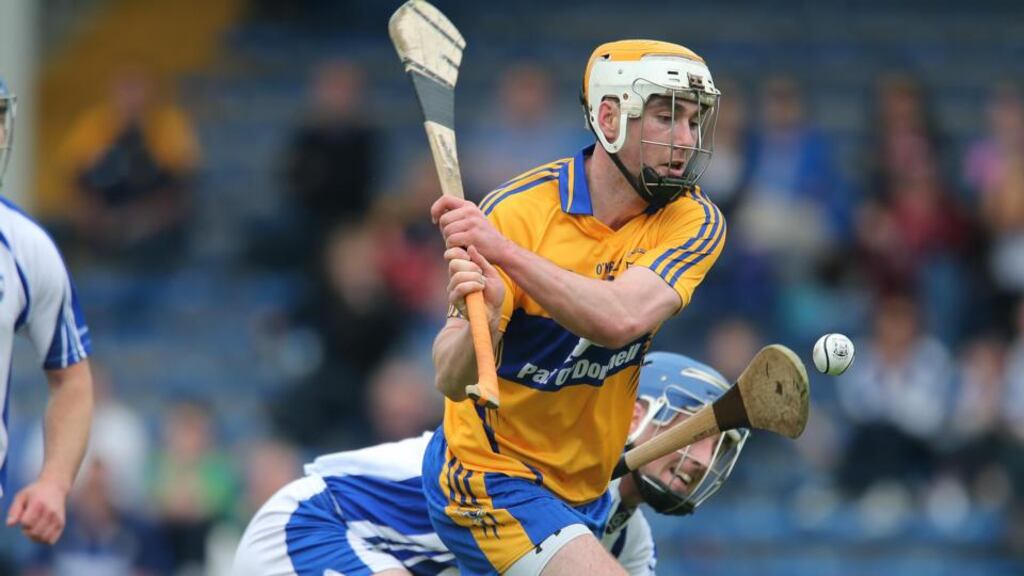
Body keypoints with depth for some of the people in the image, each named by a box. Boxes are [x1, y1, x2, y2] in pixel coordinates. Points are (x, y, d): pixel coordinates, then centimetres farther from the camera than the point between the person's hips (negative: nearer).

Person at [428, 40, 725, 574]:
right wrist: (479, 319, -45)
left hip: (584, 488, 6)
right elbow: (452, 382, -23)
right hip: (490, 471, -5)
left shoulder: (694, 223, -10)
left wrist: (504, 249, -39)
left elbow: (619, 319, -30)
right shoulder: (515, 209, -18)